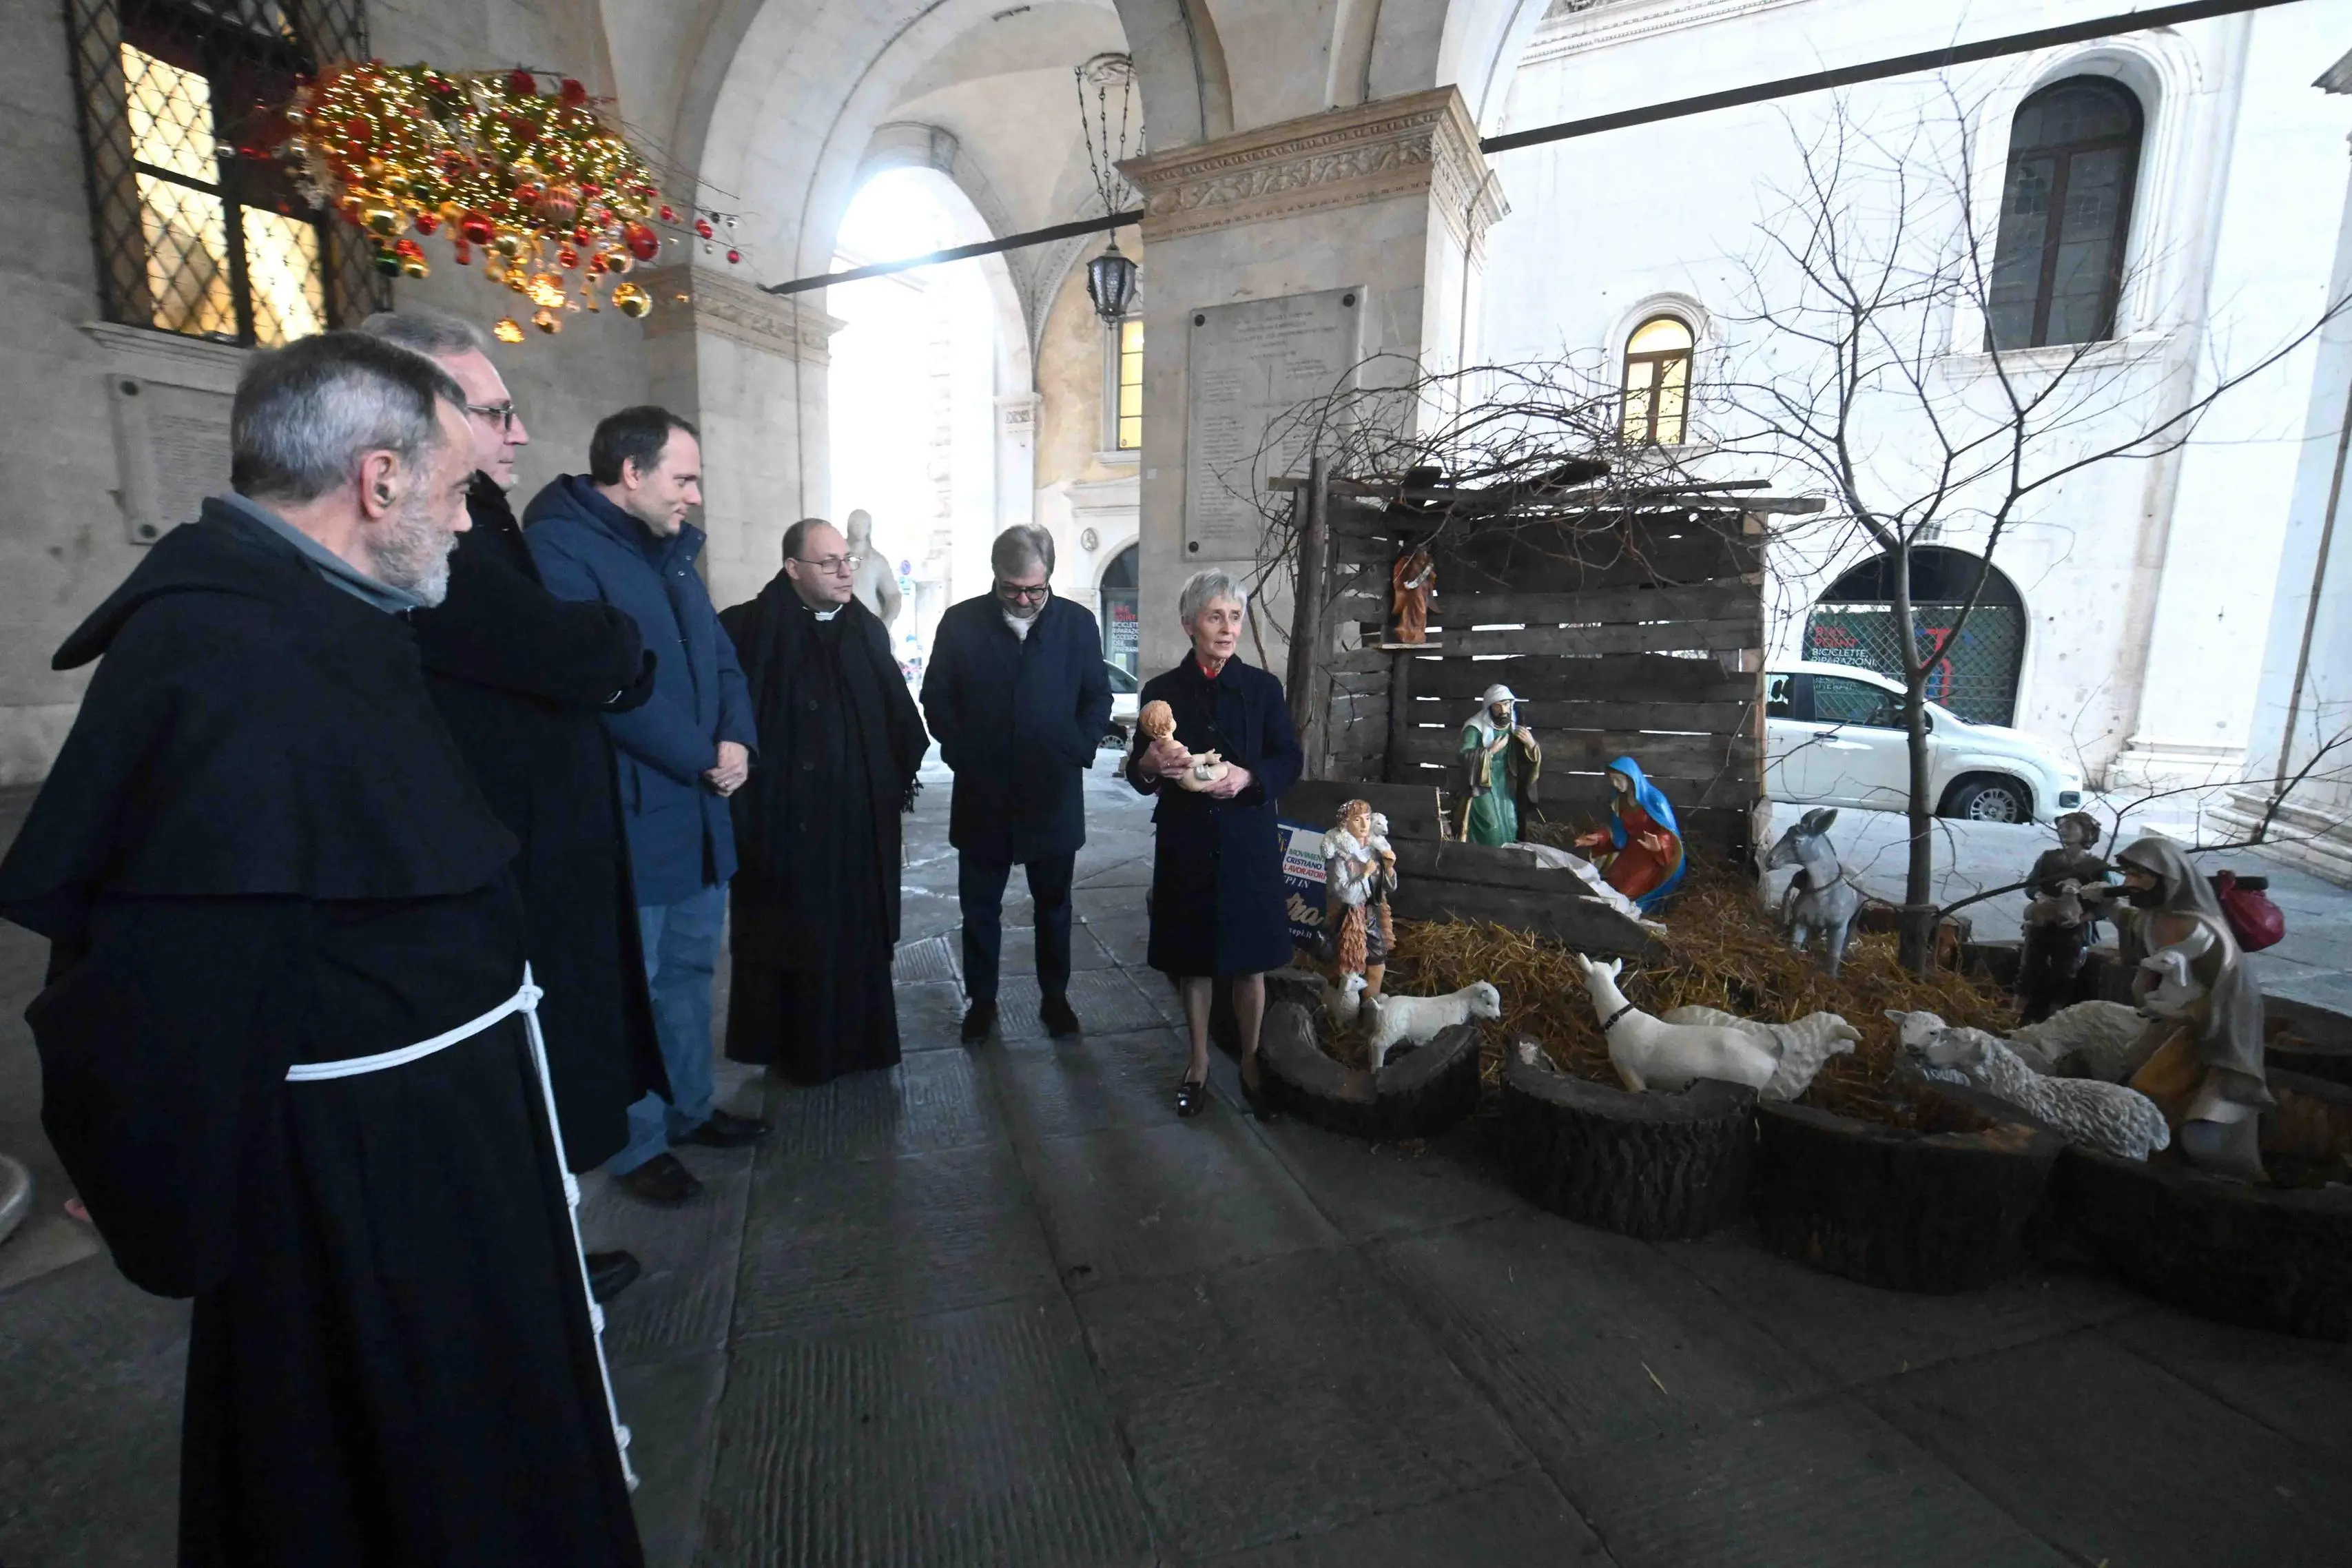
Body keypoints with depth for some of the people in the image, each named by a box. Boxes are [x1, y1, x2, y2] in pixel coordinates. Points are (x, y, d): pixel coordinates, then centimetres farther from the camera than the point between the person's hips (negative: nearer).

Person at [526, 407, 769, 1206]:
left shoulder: (671, 550, 15)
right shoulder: (559, 546, -13)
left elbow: (719, 655, 14)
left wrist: (735, 738, -4)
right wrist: (700, 757, -16)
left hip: (698, 808, 9)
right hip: (626, 814, -9)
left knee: (689, 969, 19)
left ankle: (688, 1108, 35)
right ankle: (636, 1146, 23)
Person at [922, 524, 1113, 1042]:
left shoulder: (1078, 623, 0)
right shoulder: (960, 622, -1)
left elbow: (1098, 699, 5)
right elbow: (936, 698, 3)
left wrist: (1078, 751, -8)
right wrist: (961, 753, -8)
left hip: (1054, 795, 0)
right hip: (982, 796, 0)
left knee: (1054, 904, 14)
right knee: (979, 907, 11)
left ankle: (1055, 997, 31)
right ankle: (981, 1000, 28)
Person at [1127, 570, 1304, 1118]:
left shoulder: (1262, 688, 2)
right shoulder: (1162, 691, 2)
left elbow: (1290, 759, 0)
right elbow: (1138, 773, 4)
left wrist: (1248, 778, -18)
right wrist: (1150, 766, -20)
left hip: (1248, 841, 0)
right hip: (1185, 845, 1)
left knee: (1250, 962, 8)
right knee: (1193, 958, 11)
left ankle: (1250, 1061, 27)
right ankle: (1199, 1060, 30)